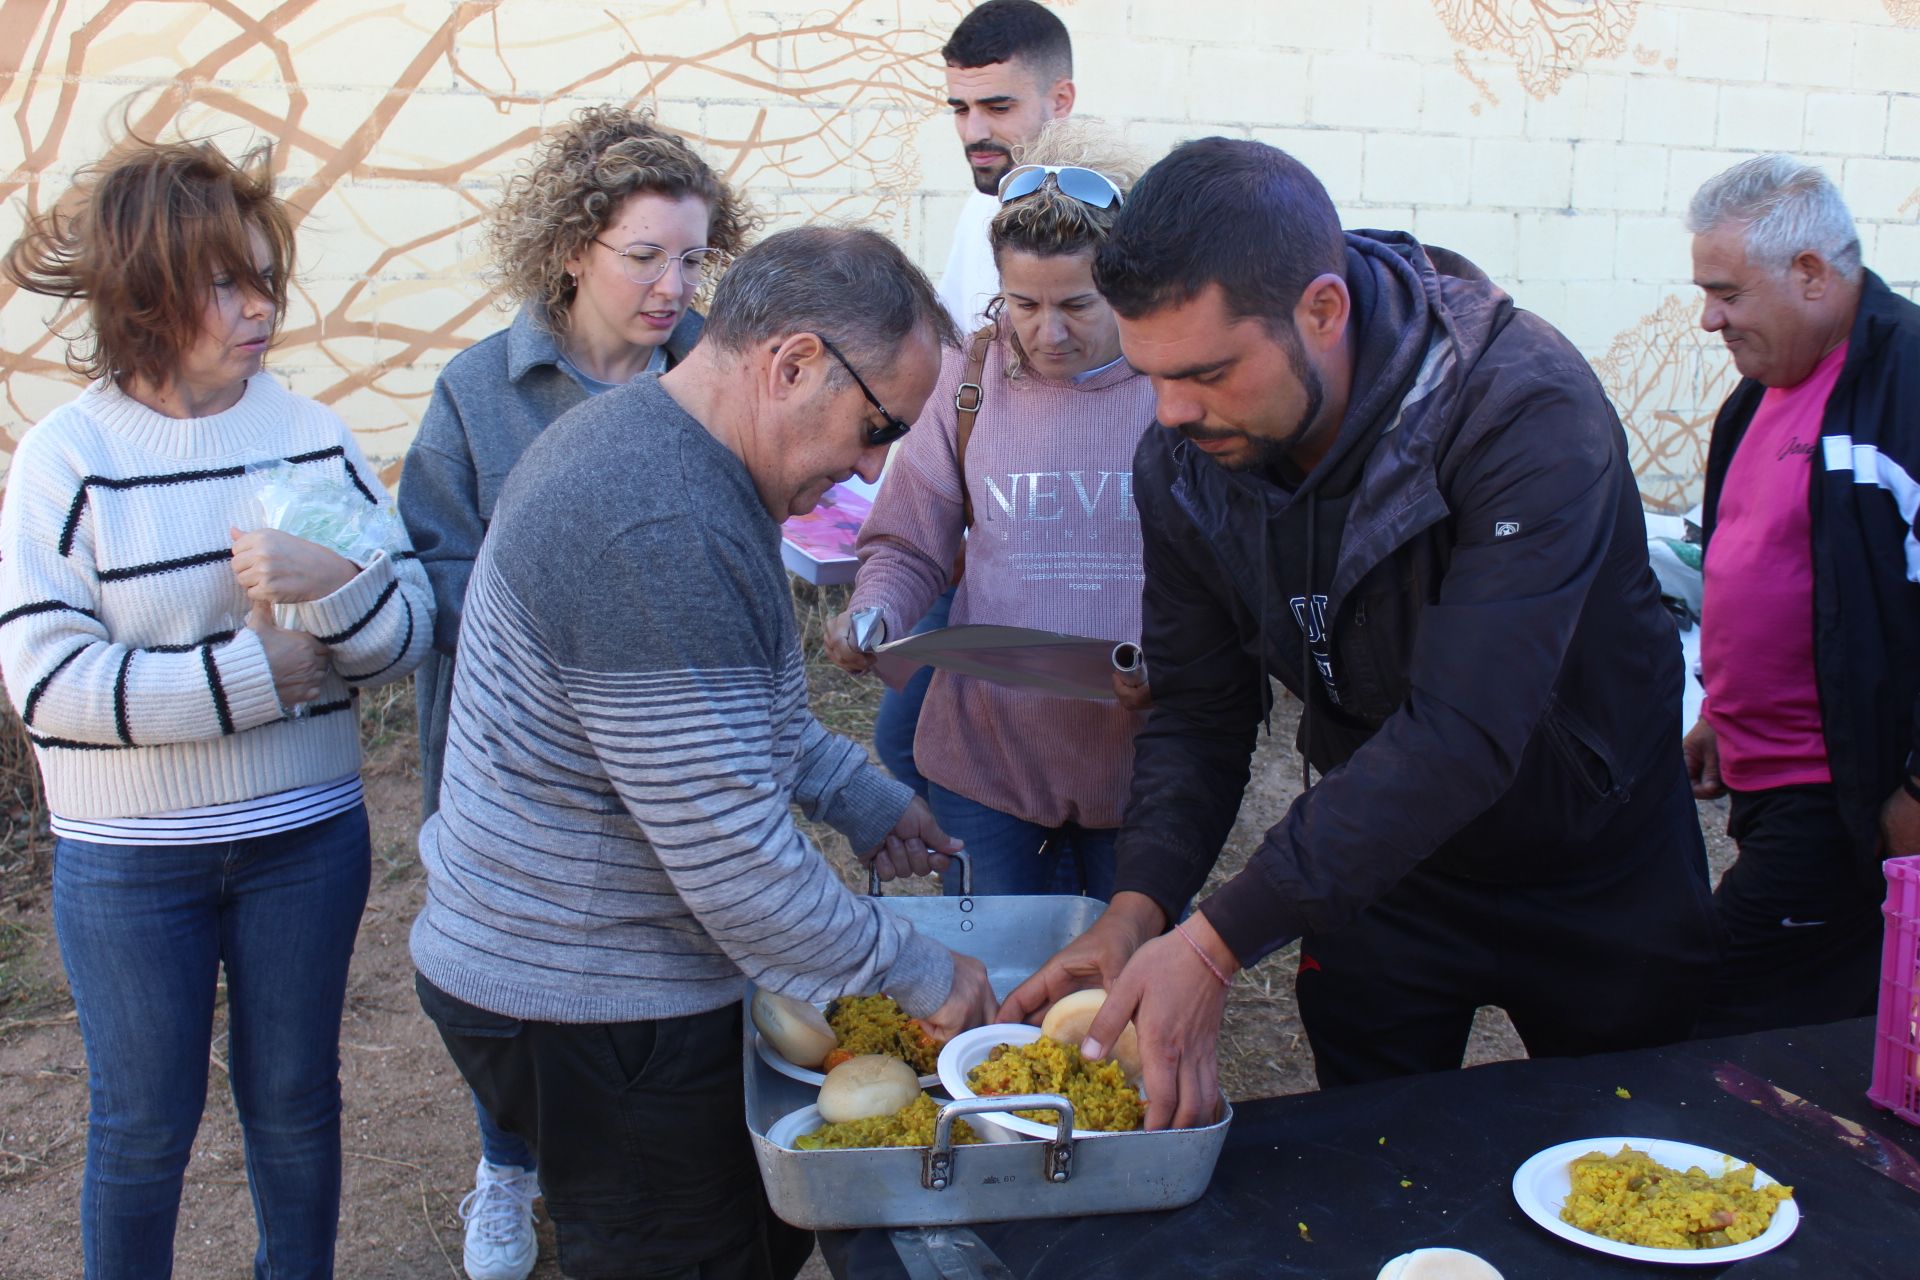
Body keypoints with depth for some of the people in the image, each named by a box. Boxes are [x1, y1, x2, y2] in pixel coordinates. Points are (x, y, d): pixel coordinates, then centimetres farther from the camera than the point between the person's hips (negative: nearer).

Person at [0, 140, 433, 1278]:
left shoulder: (311, 433, -3)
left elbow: (412, 631, -6)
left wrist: (334, 584, -26)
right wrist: (251, 673, -19)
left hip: (307, 835, 2)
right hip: (129, 856, -2)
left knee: (295, 1101, 16)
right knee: (145, 1122, 13)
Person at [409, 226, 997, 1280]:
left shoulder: (635, 439, 6)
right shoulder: (663, 537, -29)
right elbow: (737, 863, -27)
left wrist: (863, 797, 14)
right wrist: (923, 975, -14)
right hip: (584, 1010, -10)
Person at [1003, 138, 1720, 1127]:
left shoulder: (1526, 414, -33)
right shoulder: (1180, 462, -15)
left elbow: (1462, 736, -39)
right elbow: (1199, 711, -9)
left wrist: (1218, 940, -42)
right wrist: (1139, 907, -26)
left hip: (1598, 872, -3)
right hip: (1375, 867, 3)